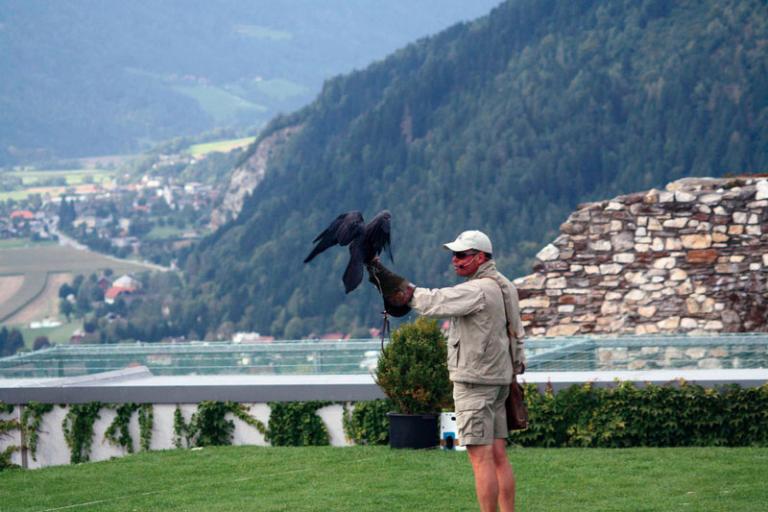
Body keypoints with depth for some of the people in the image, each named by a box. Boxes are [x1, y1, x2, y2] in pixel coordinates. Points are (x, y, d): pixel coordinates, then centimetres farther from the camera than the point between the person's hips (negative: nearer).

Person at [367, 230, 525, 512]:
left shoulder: (479, 290, -17)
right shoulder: (504, 286, 14)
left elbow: (433, 301, -23)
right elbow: (516, 333, 20)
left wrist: (392, 283, -20)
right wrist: (517, 363, 24)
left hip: (475, 381, -9)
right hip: (497, 379, 9)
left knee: (481, 457, -7)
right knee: (498, 456, 9)